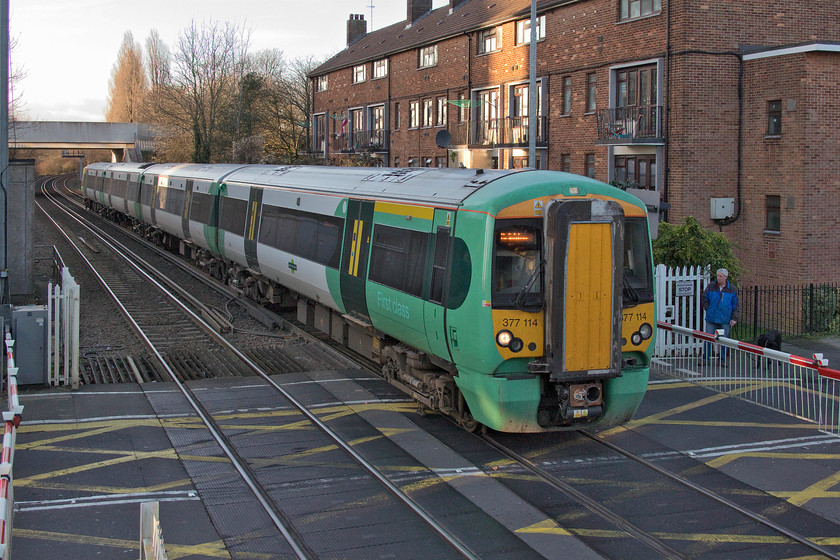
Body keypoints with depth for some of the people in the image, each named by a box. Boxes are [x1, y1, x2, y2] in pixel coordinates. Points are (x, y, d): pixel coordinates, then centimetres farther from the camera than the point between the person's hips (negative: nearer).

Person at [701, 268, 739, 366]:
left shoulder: (732, 290, 1)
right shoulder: (711, 286, 2)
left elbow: (736, 305, 5)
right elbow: (704, 298, 16)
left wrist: (734, 318, -3)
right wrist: (707, 309, 3)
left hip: (725, 321, 0)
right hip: (711, 319, 0)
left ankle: (723, 360, 17)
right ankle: (704, 358, 10)